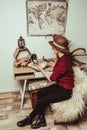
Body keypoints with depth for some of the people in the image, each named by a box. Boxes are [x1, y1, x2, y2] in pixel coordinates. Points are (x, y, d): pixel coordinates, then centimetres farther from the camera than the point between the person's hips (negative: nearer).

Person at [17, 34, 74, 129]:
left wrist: (41, 69, -6)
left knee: (42, 101, -12)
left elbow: (51, 78, -19)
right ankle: (41, 120, 8)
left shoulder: (63, 63, -31)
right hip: (60, 85, 9)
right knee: (40, 93, -1)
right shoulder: (62, 57, -2)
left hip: (65, 90, -9)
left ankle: (29, 119, 14)